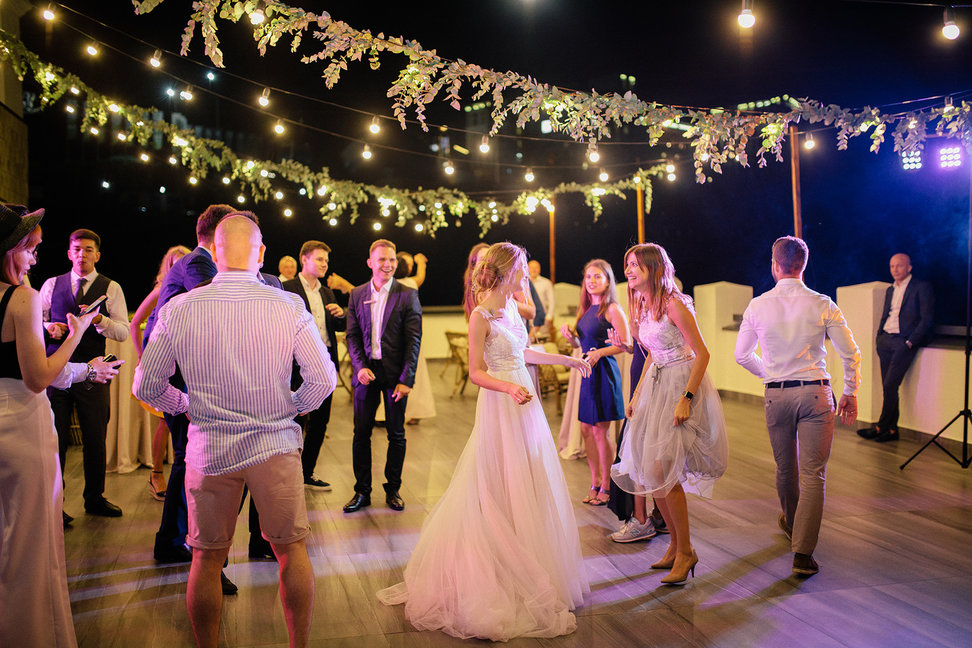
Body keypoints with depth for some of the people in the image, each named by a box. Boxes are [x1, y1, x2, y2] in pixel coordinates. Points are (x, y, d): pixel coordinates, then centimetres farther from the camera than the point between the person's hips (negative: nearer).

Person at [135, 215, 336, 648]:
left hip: (209, 450, 1)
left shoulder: (176, 311, -8)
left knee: (207, 557, 15)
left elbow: (146, 388, -1)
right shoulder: (289, 307, -11)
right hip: (276, 447, 0)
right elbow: (324, 380, -9)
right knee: (291, 550, 15)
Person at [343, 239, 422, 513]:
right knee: (361, 432, 5)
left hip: (396, 374, -2)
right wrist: (360, 366, -8)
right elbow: (353, 335, 7)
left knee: (396, 434, 7)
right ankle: (362, 491, 17)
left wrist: (406, 379, -12)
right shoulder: (357, 294, 7)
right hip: (366, 371, 2)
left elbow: (414, 340, -6)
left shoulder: (408, 295, -2)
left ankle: (393, 490, 21)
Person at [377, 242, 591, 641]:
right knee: (501, 491, -1)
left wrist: (565, 359, 29)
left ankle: (533, 574, 25)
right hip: (500, 407, -8)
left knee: (532, 488, 12)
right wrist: (510, 388, -29)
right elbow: (476, 372, -14)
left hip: (525, 403, 8)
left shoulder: (512, 309, 9)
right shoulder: (481, 316, -13)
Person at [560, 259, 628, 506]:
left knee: (600, 430, -2)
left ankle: (606, 487, 12)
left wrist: (599, 352, -22)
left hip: (604, 372, -8)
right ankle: (595, 483, 23)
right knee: (586, 429, 10)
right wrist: (569, 333, 2)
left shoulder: (611, 309, -10)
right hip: (588, 373, 8)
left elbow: (625, 343, -14)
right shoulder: (586, 310, 13)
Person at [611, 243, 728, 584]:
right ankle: (676, 543, 24)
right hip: (656, 388, 8)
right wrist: (636, 394, 14)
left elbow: (702, 353, -16)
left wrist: (685, 399, -23)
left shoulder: (673, 304, -14)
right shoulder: (642, 306, 11)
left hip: (682, 386, -8)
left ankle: (685, 551, 4)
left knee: (662, 469, -12)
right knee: (649, 470, 7)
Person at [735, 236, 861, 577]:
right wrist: (850, 393, 11)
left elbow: (742, 355, 8)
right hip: (815, 394, -2)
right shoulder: (823, 305, -5)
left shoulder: (758, 306, -1)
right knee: (813, 474, 0)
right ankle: (802, 552, -5)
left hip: (776, 395, 2)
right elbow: (851, 353, -2)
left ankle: (791, 523, 44)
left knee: (785, 468, 20)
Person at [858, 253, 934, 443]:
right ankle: (891, 429, 5)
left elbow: (927, 319, -6)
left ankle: (881, 426, -6)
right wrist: (879, 338, 11)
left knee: (890, 385, -13)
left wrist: (910, 342, -14)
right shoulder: (890, 290, 21)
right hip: (886, 340, 6)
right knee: (887, 386, 1)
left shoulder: (922, 287, 0)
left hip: (905, 341, -6)